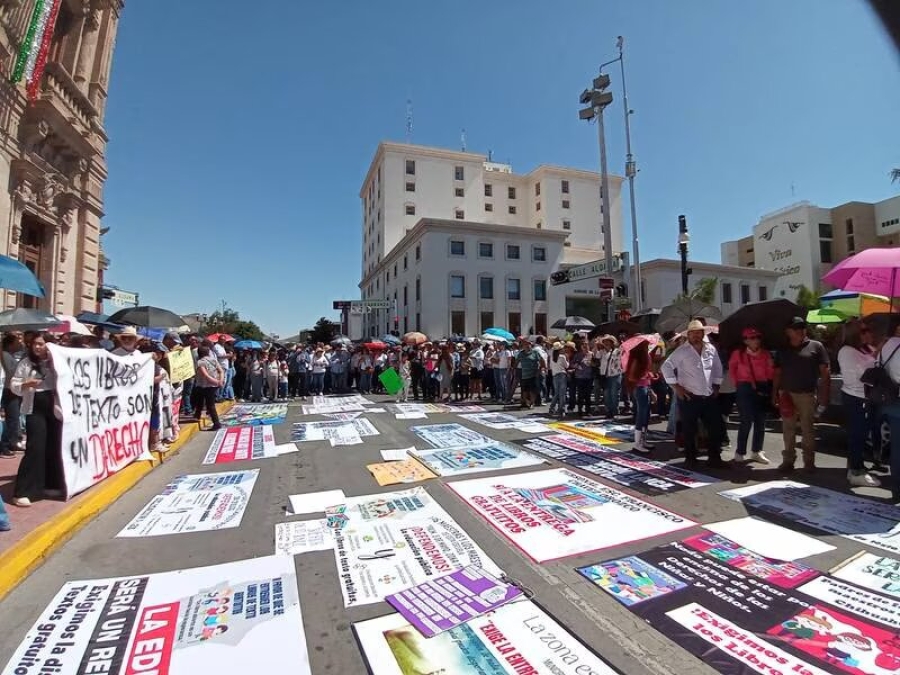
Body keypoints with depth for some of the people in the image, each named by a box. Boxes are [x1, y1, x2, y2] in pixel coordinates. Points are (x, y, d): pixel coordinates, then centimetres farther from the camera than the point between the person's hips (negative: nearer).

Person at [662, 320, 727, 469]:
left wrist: (716, 386, 15)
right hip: (689, 397, -5)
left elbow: (718, 368, 20)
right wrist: (676, 387, -12)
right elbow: (666, 367, -11)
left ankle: (714, 458, 23)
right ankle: (690, 459, 16)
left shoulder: (711, 349, 7)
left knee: (715, 427, 9)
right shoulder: (682, 351, -9)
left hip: (709, 397, 5)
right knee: (690, 430, 3)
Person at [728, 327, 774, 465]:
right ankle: (740, 452, 4)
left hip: (763, 389, 4)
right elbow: (732, 368, 11)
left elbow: (771, 374, 5)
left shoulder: (766, 354, 2)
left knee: (760, 422, 10)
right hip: (745, 389, -4)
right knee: (746, 421, -5)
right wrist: (737, 383, 10)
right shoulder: (738, 353, -3)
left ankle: (756, 451, 23)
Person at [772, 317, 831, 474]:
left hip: (807, 395, -2)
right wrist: (774, 394, 5)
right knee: (788, 429, 6)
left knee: (808, 429, 4)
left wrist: (824, 396, -7)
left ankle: (809, 461, 14)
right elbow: (777, 374, 12)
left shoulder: (816, 346, 3)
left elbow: (825, 373, 0)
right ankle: (788, 460, 12)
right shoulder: (782, 350, 11)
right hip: (786, 394, 2)